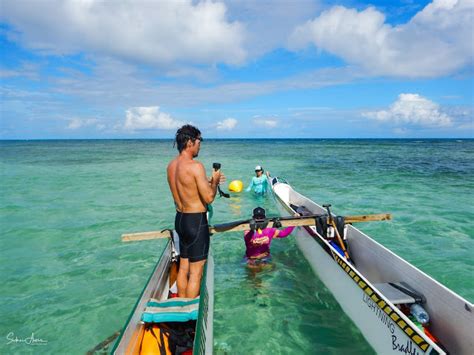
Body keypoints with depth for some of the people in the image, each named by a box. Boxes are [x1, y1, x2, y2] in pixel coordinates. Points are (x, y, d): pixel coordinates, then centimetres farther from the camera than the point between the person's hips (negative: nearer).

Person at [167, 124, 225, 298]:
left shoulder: (171, 165, 6)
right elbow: (209, 198, -19)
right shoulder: (196, 166, -20)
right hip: (196, 221, -8)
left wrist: (209, 181, 18)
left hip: (180, 218, 9)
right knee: (196, 272, 4)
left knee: (183, 267, 20)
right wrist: (214, 181, -1)